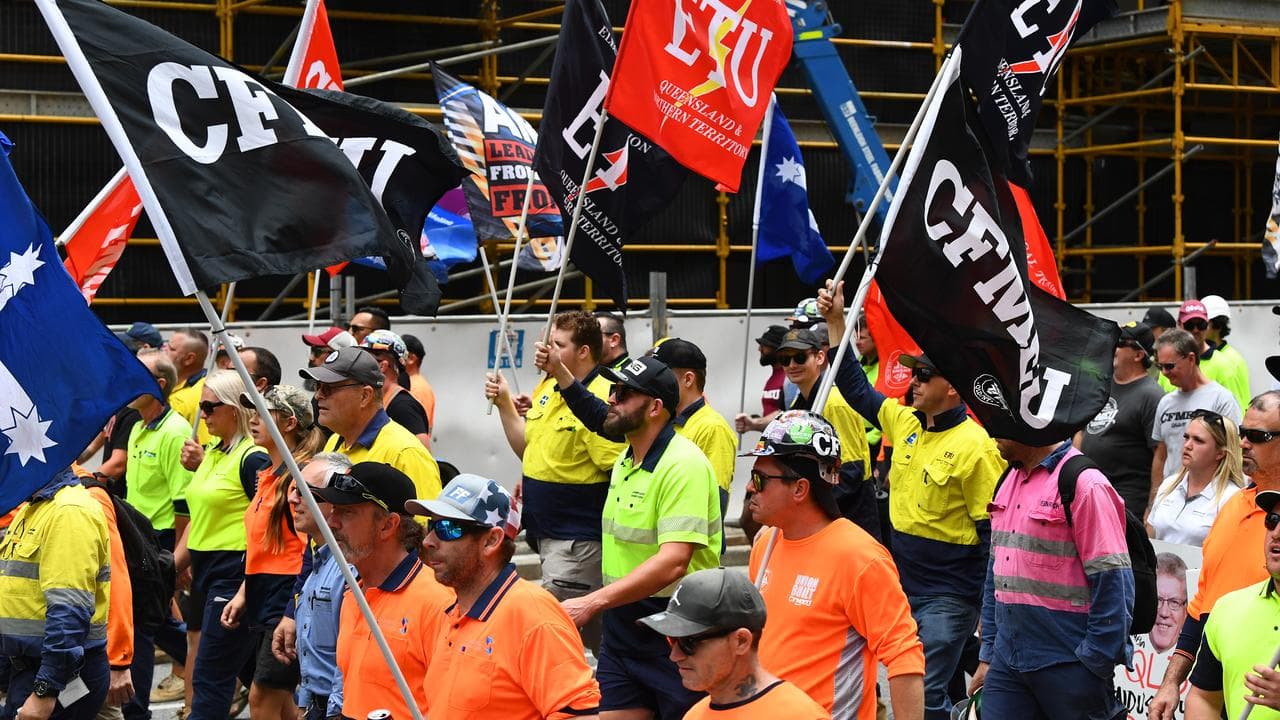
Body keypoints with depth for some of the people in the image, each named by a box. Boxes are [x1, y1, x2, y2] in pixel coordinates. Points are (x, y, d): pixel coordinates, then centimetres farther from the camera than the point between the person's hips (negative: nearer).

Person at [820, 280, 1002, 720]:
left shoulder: (975, 446, -16)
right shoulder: (904, 422, 5)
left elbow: (992, 535, -15)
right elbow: (858, 390, 19)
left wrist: (989, 611, -16)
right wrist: (836, 322, 13)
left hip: (948, 600, -8)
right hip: (902, 587, 8)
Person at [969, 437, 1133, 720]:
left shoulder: (1085, 484, -12)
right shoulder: (1009, 482, 13)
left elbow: (1112, 584, -14)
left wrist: (1094, 666, -15)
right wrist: (987, 656, 15)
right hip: (1007, 662, 7)